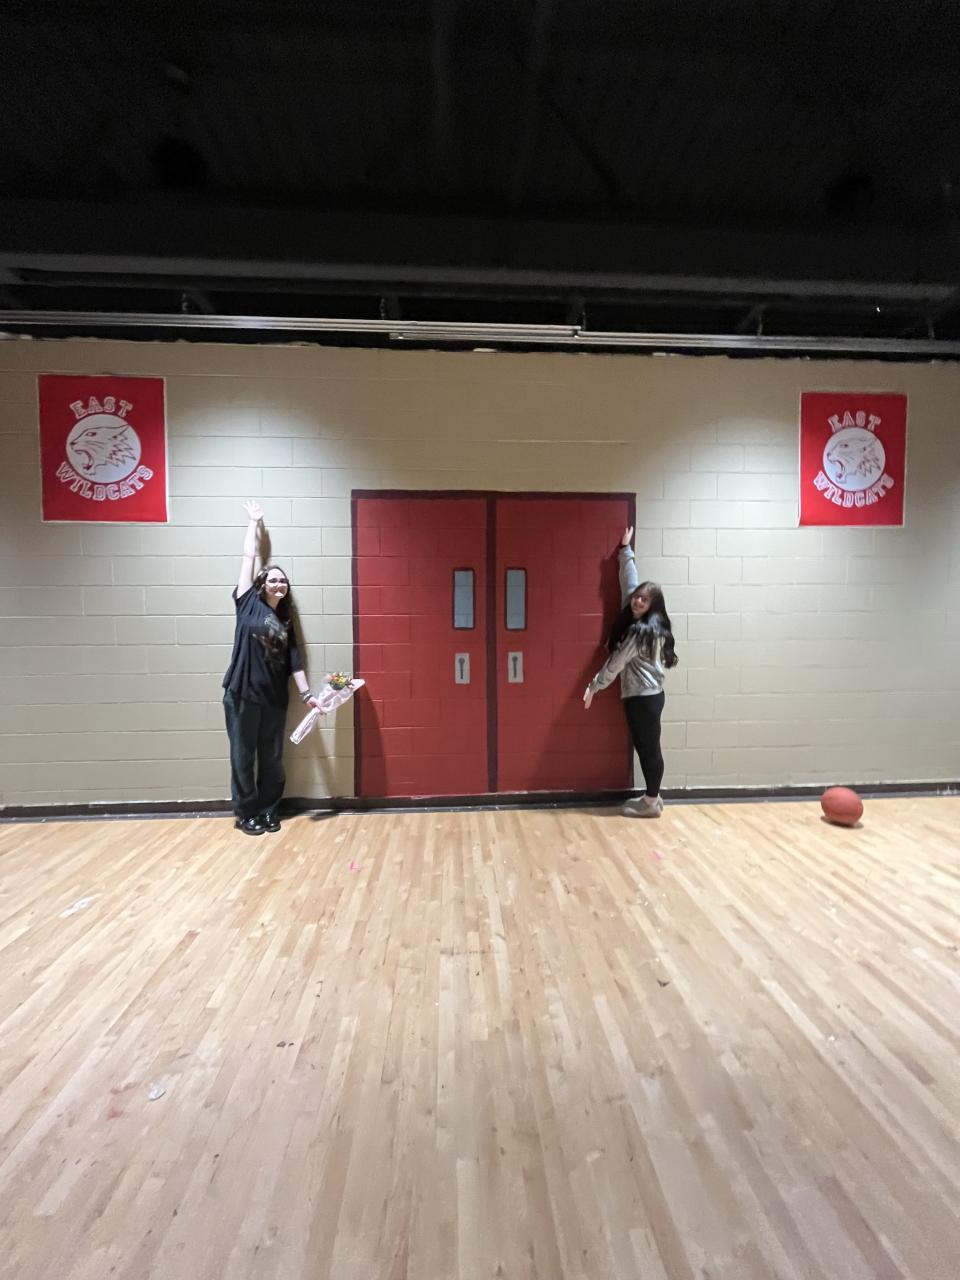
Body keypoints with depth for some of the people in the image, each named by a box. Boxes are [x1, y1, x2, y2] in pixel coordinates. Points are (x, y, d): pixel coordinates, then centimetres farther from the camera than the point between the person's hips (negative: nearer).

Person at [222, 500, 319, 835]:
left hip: (274, 698, 4)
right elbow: (248, 557, 2)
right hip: (242, 694, -3)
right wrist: (254, 522, 9)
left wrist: (306, 693, 4)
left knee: (272, 758, 9)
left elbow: (294, 661, 11)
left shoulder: (286, 621, 11)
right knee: (243, 757, 5)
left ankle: (268, 811, 24)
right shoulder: (248, 603, 2)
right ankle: (246, 813, 19)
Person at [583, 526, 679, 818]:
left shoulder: (641, 631, -18)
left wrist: (593, 687, -8)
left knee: (649, 748, 0)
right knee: (645, 747, 15)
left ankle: (652, 803, 10)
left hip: (643, 697, -9)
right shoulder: (640, 622, 7)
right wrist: (626, 549, 23)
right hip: (645, 694, 9)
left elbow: (616, 663, -15)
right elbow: (629, 580, 17)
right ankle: (652, 797, 25)